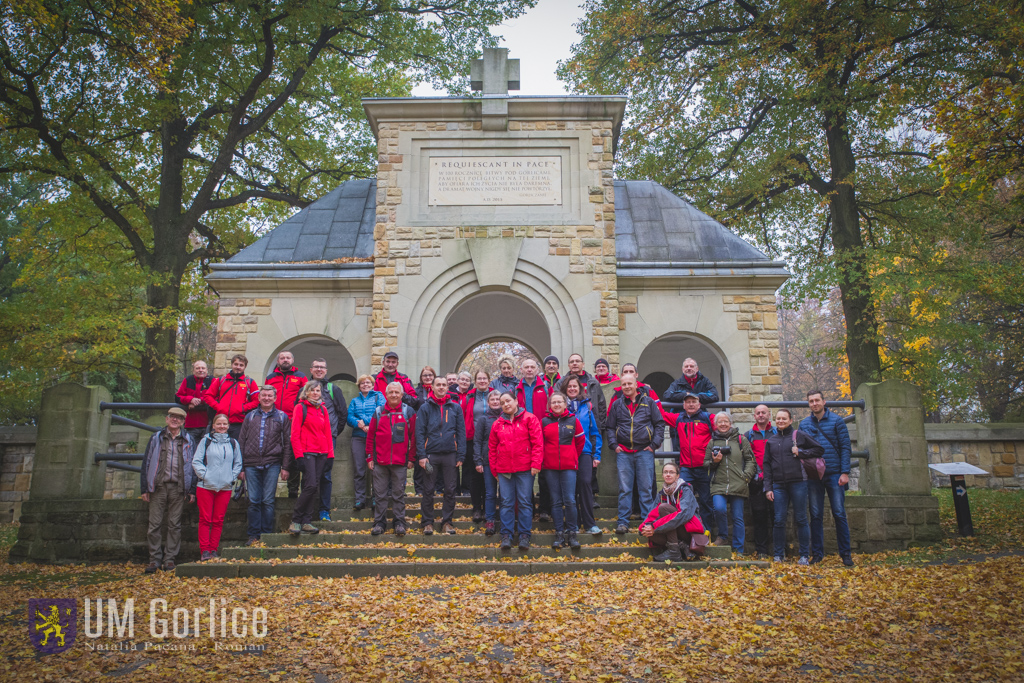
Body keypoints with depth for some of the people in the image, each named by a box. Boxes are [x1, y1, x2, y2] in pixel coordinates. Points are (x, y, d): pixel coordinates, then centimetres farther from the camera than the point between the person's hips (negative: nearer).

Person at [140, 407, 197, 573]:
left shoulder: (188, 440, 9)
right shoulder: (156, 439, 10)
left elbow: (193, 465, 8)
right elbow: (146, 463, 10)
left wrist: (192, 490, 2)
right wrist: (144, 488, 2)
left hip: (178, 488, 0)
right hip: (158, 486, 0)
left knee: (174, 525, 3)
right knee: (154, 524, 0)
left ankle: (169, 559, 10)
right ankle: (154, 559, 9)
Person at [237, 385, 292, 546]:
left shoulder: (282, 417, 8)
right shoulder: (250, 416, 12)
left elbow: (287, 443, 6)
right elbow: (241, 441, 12)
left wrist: (285, 467, -1)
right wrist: (241, 467, 6)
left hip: (272, 464, -2)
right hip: (252, 465, 2)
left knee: (268, 501, -1)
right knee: (254, 501, 2)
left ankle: (267, 535, 7)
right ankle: (254, 535, 10)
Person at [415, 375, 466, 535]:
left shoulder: (455, 407, 6)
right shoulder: (425, 408, 3)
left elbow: (461, 432, 5)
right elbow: (419, 433, 0)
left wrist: (460, 455, -2)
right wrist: (421, 455, -9)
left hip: (450, 454, 1)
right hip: (431, 454, -1)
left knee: (450, 490, 6)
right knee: (428, 490, 4)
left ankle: (447, 521, 17)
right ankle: (427, 522, 14)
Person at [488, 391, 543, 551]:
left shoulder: (529, 418, 1)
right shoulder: (497, 424, 12)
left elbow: (537, 442, -4)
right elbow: (492, 448, 14)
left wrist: (536, 464, -11)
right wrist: (494, 469, 9)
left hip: (525, 469, -3)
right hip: (504, 470, 3)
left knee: (524, 502, 0)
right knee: (506, 502, 4)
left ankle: (525, 535, 6)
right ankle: (506, 535, 8)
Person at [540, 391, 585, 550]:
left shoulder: (573, 420, 4)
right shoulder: (544, 421, 5)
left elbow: (581, 441, 14)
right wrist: (541, 461, 9)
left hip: (569, 466, -1)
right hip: (550, 467, 1)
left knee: (570, 500, -6)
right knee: (556, 501, 5)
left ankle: (571, 533, 5)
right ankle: (559, 534, 12)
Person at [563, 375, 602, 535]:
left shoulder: (587, 406, 9)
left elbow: (595, 431, 10)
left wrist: (597, 455, 4)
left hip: (585, 452, 0)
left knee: (585, 482, -13)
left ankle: (589, 523, -6)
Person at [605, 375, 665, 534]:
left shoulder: (648, 402, 8)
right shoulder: (617, 405, 11)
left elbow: (660, 423, 8)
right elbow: (610, 427, 15)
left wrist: (654, 444, 0)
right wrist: (614, 445, 3)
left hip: (645, 451, -1)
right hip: (623, 453, 1)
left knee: (646, 488, 1)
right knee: (624, 489, 1)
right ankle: (623, 522, 6)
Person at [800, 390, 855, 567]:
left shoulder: (836, 420, 1)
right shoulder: (804, 424, 8)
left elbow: (845, 447, -2)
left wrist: (845, 472, -9)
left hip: (834, 474, -2)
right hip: (813, 476, 2)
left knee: (839, 514, 0)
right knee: (816, 516, 6)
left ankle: (845, 554, 10)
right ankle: (817, 554, 13)